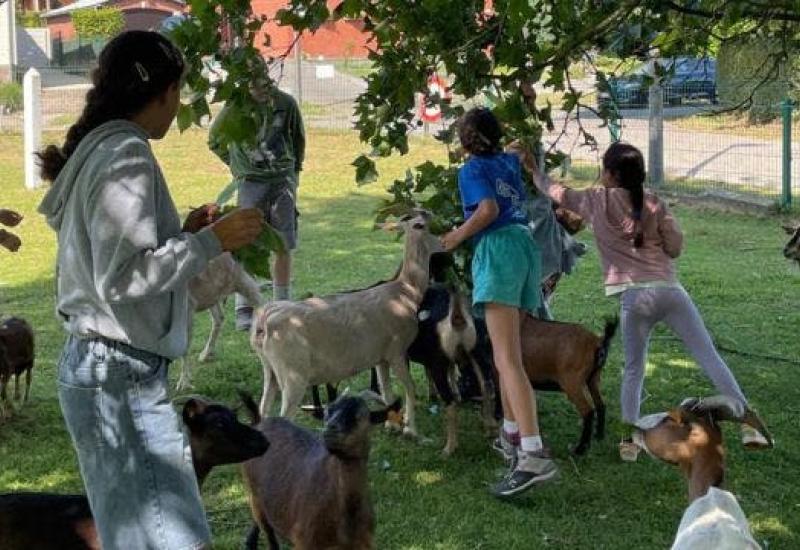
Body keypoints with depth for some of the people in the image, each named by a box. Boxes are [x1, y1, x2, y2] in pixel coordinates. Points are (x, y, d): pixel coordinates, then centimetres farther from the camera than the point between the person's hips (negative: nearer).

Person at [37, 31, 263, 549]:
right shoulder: (127, 156, -15)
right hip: (122, 375, -10)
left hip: (101, 366, 10)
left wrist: (183, 234, 12)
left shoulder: (96, 150, 14)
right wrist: (211, 242, -15)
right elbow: (122, 279, -21)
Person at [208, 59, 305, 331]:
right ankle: (243, 310, 2)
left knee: (284, 247, 3)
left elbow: (299, 138, 16)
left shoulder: (286, 103, -2)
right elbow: (214, 141, 10)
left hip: (283, 179, 2)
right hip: (251, 183, -2)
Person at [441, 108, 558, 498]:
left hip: (498, 249, -8)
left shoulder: (472, 169, 2)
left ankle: (534, 455, -33)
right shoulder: (510, 162, 21)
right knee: (507, 350, 24)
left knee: (507, 359, -19)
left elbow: (489, 208, -15)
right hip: (527, 247, 8)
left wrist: (458, 236, -3)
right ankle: (512, 430, 35)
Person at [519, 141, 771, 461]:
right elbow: (675, 247, 10)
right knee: (709, 357, 3)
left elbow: (557, 192, 22)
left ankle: (630, 440, 6)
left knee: (633, 369, 15)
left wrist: (534, 171, 38)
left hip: (634, 296, -1)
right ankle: (747, 422, -2)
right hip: (670, 290, 1)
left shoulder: (598, 201, 8)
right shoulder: (654, 204, 9)